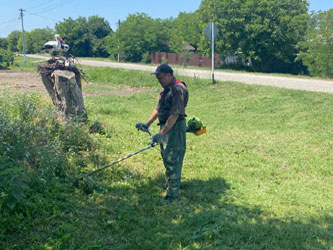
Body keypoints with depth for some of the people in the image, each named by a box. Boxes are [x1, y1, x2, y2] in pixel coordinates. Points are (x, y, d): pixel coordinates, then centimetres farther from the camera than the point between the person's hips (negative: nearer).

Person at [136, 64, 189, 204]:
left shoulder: (178, 89, -20)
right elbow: (158, 108, 20)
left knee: (172, 159, -5)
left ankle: (172, 192, 4)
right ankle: (170, 182, 40)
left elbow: (174, 115, -27)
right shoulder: (167, 89, 13)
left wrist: (161, 134, -30)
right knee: (166, 156, 21)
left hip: (175, 128, -10)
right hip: (165, 126, 10)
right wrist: (147, 124, 13)